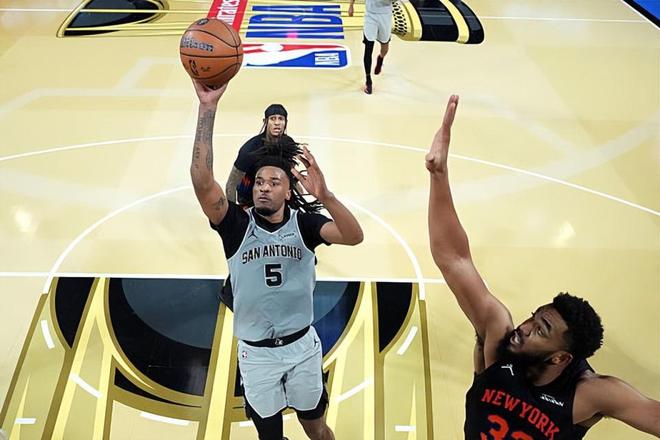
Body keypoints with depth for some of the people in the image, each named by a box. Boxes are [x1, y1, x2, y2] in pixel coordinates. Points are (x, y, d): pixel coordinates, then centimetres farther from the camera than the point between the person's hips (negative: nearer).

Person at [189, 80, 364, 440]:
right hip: (256, 352, 0)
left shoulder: (302, 224, -10)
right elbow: (201, 180, -28)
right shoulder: (237, 225, -12)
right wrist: (208, 109, -35)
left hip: (302, 345, 0)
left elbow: (354, 236, -27)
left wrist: (324, 195, -46)